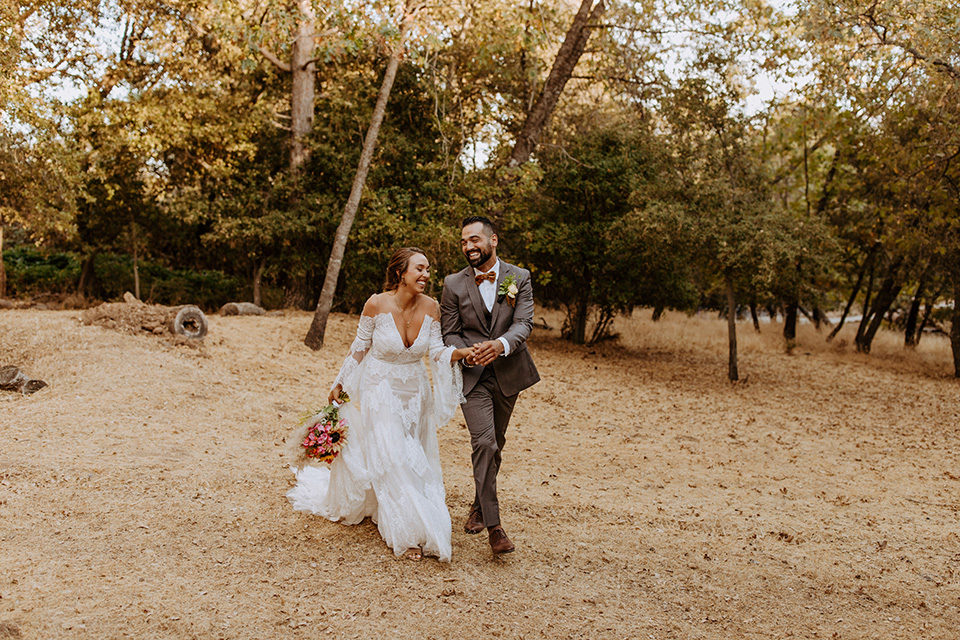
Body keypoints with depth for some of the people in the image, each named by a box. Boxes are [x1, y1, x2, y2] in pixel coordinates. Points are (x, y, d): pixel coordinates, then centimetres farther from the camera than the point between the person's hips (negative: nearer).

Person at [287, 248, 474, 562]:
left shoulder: (430, 307, -10)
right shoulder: (376, 305, -19)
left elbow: (436, 351, -7)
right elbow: (359, 347, -6)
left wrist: (459, 352, -28)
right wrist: (340, 383, 3)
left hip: (414, 393, 4)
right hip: (379, 391, -4)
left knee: (412, 458, 15)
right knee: (391, 459, -7)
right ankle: (407, 535, 6)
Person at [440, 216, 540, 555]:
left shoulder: (519, 278, -3)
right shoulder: (453, 284, -4)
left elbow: (524, 323, -12)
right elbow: (449, 333, -1)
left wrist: (500, 344, -33)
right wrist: (469, 353, -22)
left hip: (507, 373, 2)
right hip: (472, 376, -2)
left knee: (496, 443, 15)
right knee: (484, 443, -15)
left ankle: (479, 505, 36)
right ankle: (493, 525, -10)